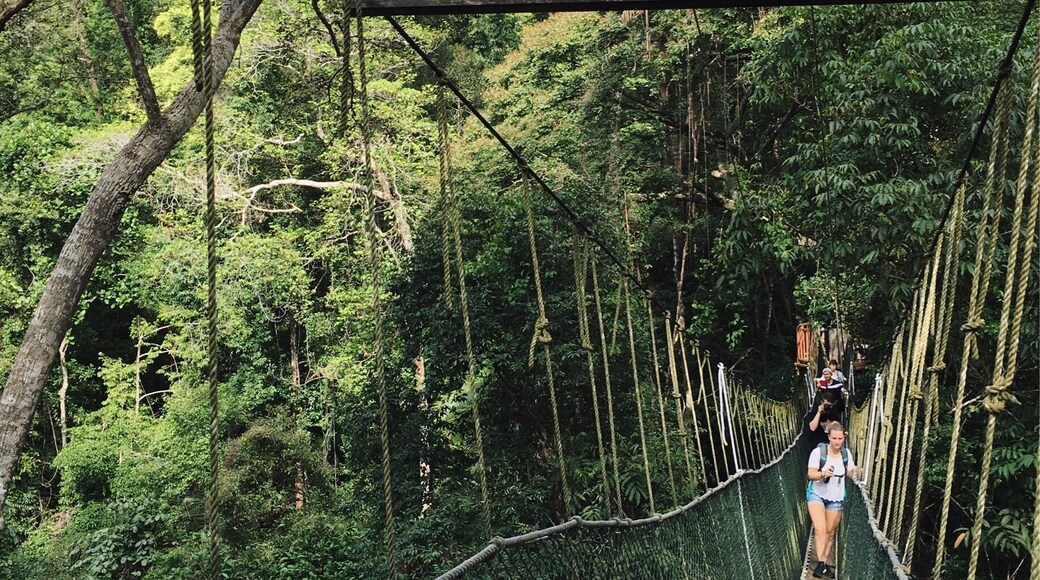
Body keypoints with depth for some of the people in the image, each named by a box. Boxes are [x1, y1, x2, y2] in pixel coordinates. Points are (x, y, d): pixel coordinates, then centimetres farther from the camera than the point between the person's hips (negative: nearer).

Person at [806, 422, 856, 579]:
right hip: (817, 494, -4)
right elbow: (810, 474, -17)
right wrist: (822, 474, -37)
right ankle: (821, 563, -16)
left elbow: (849, 474, 4)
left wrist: (855, 471, -19)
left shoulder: (846, 453, -5)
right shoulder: (818, 451, -18)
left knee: (830, 532, 10)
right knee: (820, 529, -19)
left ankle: (825, 563, 22)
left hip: (836, 498, 4)